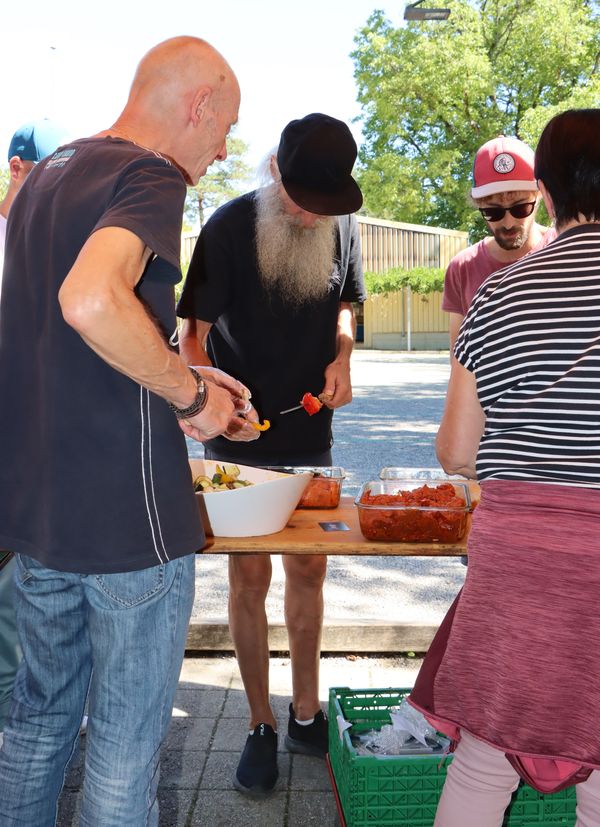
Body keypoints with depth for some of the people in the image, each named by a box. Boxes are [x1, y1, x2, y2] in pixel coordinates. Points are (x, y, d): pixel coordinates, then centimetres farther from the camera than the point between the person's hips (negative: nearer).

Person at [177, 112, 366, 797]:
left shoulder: (343, 229, 1)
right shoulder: (229, 227, -11)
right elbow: (193, 334, -8)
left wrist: (341, 357, -5)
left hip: (310, 435, 3)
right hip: (239, 437, -3)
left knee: (308, 570, 11)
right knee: (249, 575, 3)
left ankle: (306, 715, 28)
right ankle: (261, 726, 21)